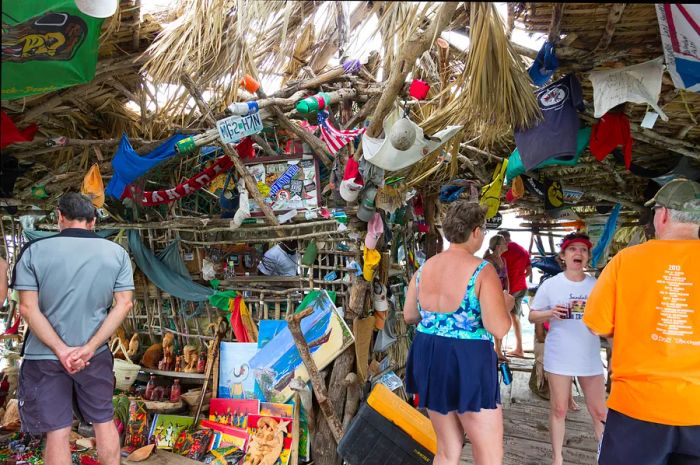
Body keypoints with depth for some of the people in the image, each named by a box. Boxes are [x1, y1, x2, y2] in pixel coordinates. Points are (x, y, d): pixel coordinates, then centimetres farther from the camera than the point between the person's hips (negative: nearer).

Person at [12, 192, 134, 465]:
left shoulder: (33, 251, -7)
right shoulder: (117, 253, -2)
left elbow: (28, 308, -11)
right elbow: (124, 304, -7)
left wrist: (61, 350, -11)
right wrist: (89, 348, -9)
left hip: (45, 355, -1)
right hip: (95, 355, 1)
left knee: (57, 432, 8)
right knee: (104, 421, 16)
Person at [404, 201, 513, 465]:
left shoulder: (424, 268, 4)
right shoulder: (482, 270, -14)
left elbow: (409, 316, 14)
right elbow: (499, 329, -21)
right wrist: (506, 305, -1)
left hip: (429, 359, 7)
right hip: (468, 363, -7)